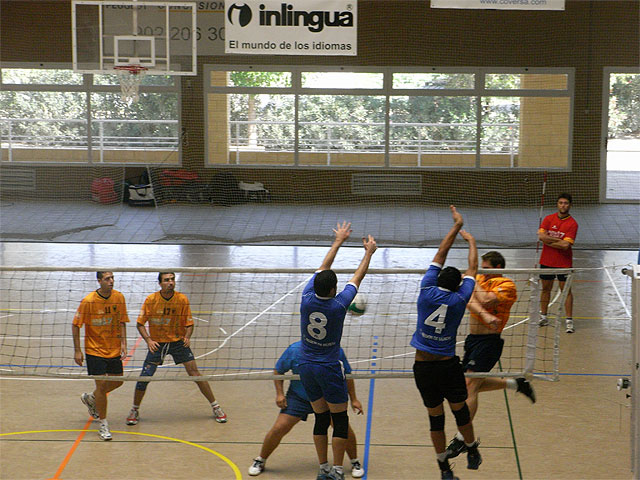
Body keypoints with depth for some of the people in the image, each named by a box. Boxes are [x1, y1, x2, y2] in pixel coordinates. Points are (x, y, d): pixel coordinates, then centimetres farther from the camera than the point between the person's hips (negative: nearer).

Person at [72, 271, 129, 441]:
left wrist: (123, 343, -4)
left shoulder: (119, 297, -4)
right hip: (95, 349, -5)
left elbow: (122, 322, 6)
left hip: (114, 349, 5)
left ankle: (90, 398, 39)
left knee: (117, 381, 11)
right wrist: (77, 350, -11)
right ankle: (103, 425, 6)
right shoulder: (88, 301, -16)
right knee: (101, 384, -8)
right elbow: (76, 325, -9)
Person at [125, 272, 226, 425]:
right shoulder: (151, 300, -11)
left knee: (194, 373, -7)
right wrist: (148, 340, -18)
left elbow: (189, 323, -1)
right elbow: (140, 324, -4)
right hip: (157, 343, 0)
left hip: (178, 342, 0)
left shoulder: (182, 299, -9)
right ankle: (135, 410, 17)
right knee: (144, 377, -7)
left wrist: (187, 337, -20)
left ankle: (215, 407, 6)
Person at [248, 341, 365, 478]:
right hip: (297, 397, 0)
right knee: (279, 428, -9)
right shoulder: (294, 350, -17)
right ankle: (260, 461, 16)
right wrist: (279, 393, -11)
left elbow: (347, 374, -1)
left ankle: (355, 462, 10)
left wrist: (353, 399, 0)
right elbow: (278, 371, -1)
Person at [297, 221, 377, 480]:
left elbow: (323, 268, 5)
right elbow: (358, 277, -2)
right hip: (329, 369, -5)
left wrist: (339, 240, 16)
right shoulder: (338, 305, -18)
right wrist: (369, 252, 14)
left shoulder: (307, 299, -9)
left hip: (306, 367, 5)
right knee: (340, 421, 5)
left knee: (321, 419, 12)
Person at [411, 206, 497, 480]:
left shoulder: (427, 292, -5)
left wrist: (456, 227, 14)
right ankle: (472, 453, 32)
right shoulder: (458, 299, -7)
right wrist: (471, 241, 24)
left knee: (435, 417, 9)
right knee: (460, 410, 17)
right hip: (448, 365, -1)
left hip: (423, 366, 1)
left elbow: (440, 255, 6)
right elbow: (472, 269, 9)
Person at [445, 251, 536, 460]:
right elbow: (470, 301, -10)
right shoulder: (480, 280, 9)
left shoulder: (507, 286, -8)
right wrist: (484, 315, -29)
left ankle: (461, 438, -12)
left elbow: (486, 301, -26)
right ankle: (517, 384, 37)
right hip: (473, 339, 8)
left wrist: (475, 283, -9)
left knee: (470, 386, -14)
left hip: (488, 341, -8)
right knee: (474, 384, 20)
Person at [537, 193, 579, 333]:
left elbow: (565, 245, -18)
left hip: (564, 263, -3)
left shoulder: (572, 224, -9)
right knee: (546, 288, 13)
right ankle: (543, 317, 26)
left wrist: (548, 241, -12)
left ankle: (569, 320, 2)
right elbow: (541, 236, -11)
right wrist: (558, 240, -16)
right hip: (547, 261, 3)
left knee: (566, 290, -2)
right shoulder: (549, 219, 2)